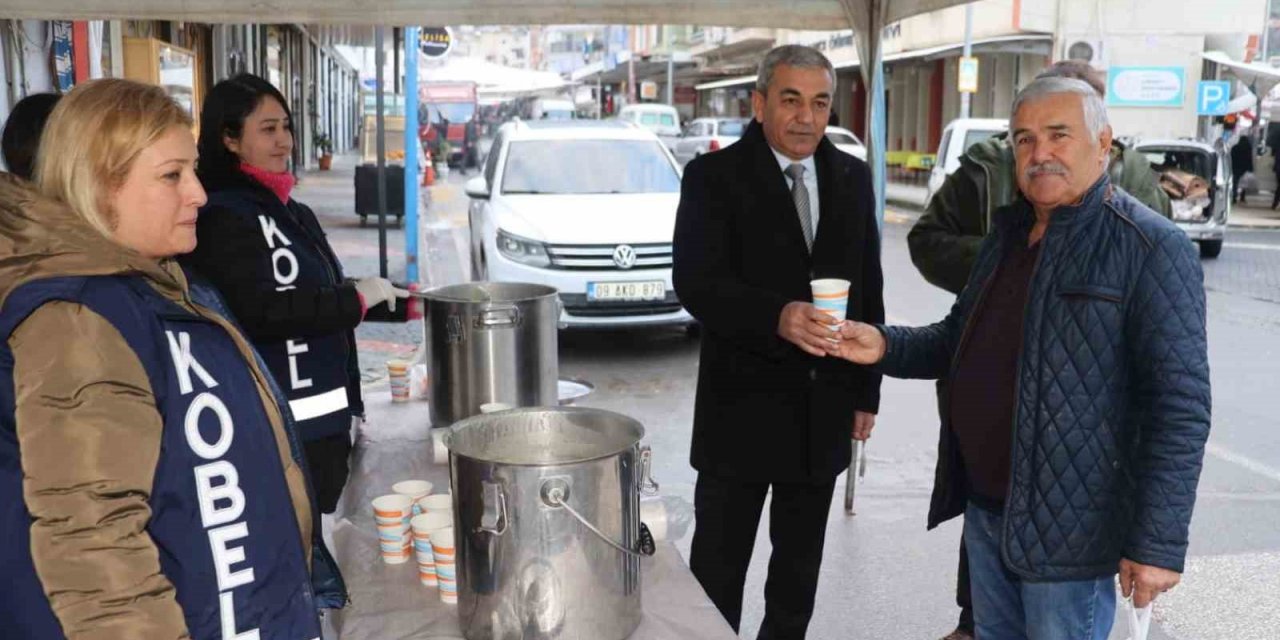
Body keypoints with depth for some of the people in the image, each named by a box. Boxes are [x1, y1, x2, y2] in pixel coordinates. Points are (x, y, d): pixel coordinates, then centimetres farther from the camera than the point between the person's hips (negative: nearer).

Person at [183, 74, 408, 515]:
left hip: (324, 417, 9)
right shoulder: (222, 218, -13)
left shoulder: (290, 211, 14)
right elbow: (258, 312, -24)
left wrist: (400, 302, 15)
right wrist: (357, 296, -17)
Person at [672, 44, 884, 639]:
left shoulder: (852, 178, 7)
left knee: (800, 569, 19)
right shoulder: (713, 176, -7)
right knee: (716, 573, 7)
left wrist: (866, 390, 8)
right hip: (741, 409, -4)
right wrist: (777, 316, -35)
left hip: (825, 410, 4)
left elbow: (868, 288, 10)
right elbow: (695, 282, -19)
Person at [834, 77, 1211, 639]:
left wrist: (1159, 542, -20)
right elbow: (962, 340, 18)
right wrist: (886, 346, 0)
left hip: (1067, 530, -7)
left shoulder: (1152, 249, -14)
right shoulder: (1008, 232, 9)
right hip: (984, 508, 7)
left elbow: (1180, 406, -18)